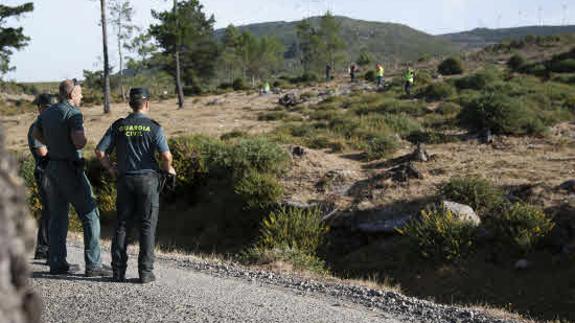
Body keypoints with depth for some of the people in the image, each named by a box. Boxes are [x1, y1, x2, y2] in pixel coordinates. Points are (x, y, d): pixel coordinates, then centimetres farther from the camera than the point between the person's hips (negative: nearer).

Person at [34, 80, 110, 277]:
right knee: (90, 215, -2)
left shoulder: (47, 113, 11)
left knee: (57, 217, 11)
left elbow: (36, 134, 27)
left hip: (51, 167, 8)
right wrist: (84, 137, -3)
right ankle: (93, 265, -5)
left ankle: (57, 264, 12)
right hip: (70, 169, -8)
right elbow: (79, 142, -24)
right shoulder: (73, 113, -14)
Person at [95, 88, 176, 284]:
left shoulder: (118, 126, 3)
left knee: (122, 225, 10)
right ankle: (145, 272, 3)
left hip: (125, 180, 3)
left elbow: (100, 152, 0)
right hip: (148, 179, -3)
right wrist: (168, 169, 5)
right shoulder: (153, 127, -6)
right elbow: (166, 155, -15)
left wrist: (111, 169, 15)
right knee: (147, 226, 3)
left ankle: (118, 271, 10)